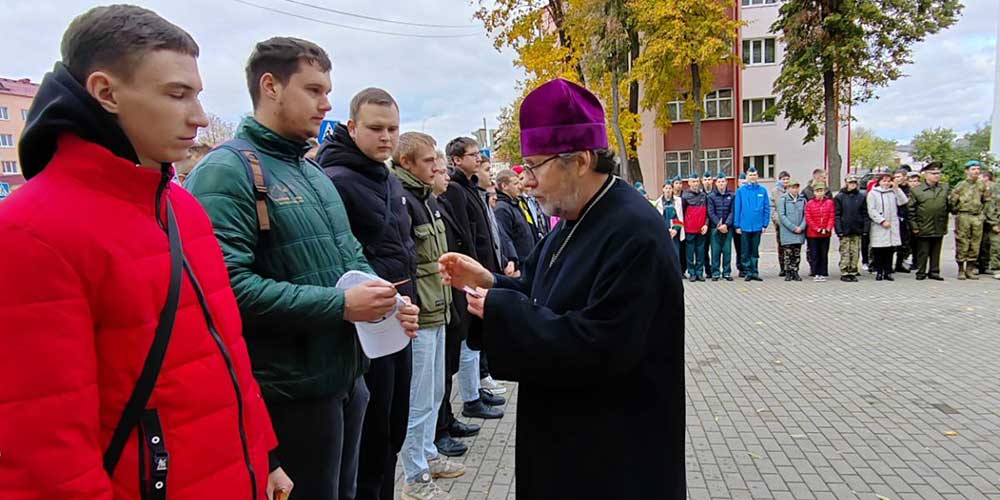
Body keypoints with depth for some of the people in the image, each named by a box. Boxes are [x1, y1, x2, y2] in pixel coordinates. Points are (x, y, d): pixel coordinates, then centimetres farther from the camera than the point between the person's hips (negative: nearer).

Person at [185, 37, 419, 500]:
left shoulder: (314, 173, 14)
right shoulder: (227, 171, -14)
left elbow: (351, 257, 18)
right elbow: (227, 285, -26)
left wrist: (387, 299, -2)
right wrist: (339, 304, -23)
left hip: (346, 377, 9)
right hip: (291, 391, -9)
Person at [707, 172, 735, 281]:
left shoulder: (731, 196, 7)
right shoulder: (711, 196, 4)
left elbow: (732, 212, 1)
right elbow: (711, 213, -1)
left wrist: (726, 225, -11)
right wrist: (718, 225, -11)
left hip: (728, 228, 1)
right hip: (715, 228, -1)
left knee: (727, 250, 2)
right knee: (715, 251, 0)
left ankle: (727, 272, 10)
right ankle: (715, 273, 6)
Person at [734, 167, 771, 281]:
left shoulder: (762, 190, 2)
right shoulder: (741, 191, 0)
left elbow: (767, 208, 3)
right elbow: (736, 209, -1)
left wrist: (765, 224, -3)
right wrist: (737, 225, -5)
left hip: (757, 226, 1)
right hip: (744, 226, -1)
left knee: (755, 250, 10)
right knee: (746, 251, 5)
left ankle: (755, 272, 16)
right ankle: (748, 271, 13)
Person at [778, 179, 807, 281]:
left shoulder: (802, 199, 8)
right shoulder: (783, 200, -2)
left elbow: (805, 214, 7)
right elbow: (782, 216, -8)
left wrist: (801, 227, -8)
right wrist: (793, 228, -12)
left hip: (800, 232, 3)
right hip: (787, 232, -3)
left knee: (797, 254, 7)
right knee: (788, 253, 0)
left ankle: (795, 272, 15)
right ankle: (788, 273, 9)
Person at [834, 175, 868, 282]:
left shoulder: (861, 197, 9)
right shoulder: (839, 197, 1)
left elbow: (865, 214, 9)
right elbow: (836, 215, -2)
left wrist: (865, 228, 0)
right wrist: (839, 230, -9)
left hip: (857, 230, 3)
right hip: (845, 230, -3)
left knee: (855, 253, 5)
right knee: (845, 253, -1)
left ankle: (853, 272, 12)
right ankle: (844, 273, 4)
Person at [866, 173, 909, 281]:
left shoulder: (893, 192, 14)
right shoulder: (873, 193, 1)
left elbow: (903, 202, -1)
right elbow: (871, 211, -6)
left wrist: (896, 188, -4)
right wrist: (882, 221, -13)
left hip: (892, 226, 4)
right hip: (879, 227, -4)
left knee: (890, 250, 5)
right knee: (878, 251, -2)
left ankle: (888, 272, 11)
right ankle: (879, 272, 7)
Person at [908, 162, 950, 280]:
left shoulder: (945, 187, 8)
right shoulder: (915, 190, -4)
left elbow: (948, 205, 12)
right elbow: (910, 209, -4)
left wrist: (945, 224, 7)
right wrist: (914, 226, -7)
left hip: (939, 228, 4)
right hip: (923, 228, -4)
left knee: (936, 252, 11)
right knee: (922, 252, 3)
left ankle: (934, 272, 20)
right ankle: (921, 272, 13)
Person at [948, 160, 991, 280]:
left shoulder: (982, 185, 10)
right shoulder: (961, 185, -4)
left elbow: (985, 200, 23)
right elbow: (951, 200, -3)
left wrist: (980, 210, 14)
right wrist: (957, 211, 3)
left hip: (978, 218, 4)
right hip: (963, 217, -4)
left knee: (975, 245, 6)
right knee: (962, 244, -3)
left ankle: (970, 270, 14)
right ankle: (961, 270, 5)